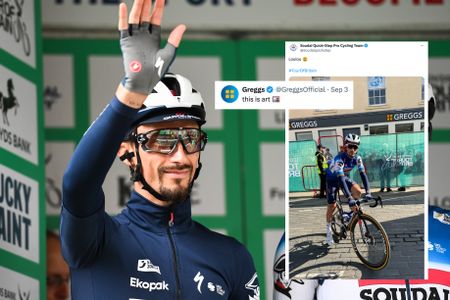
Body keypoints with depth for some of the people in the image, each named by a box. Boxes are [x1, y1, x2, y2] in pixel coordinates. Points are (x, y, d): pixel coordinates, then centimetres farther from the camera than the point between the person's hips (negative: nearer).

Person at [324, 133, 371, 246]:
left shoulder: (357, 158, -20)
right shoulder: (340, 158, -37)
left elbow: (363, 174, -22)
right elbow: (340, 178, -45)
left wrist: (368, 192, -35)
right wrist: (349, 198, -54)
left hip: (344, 177, 4)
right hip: (332, 179, -4)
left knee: (358, 191, -23)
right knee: (332, 206, -7)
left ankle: (354, 212, 1)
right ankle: (329, 230, 14)